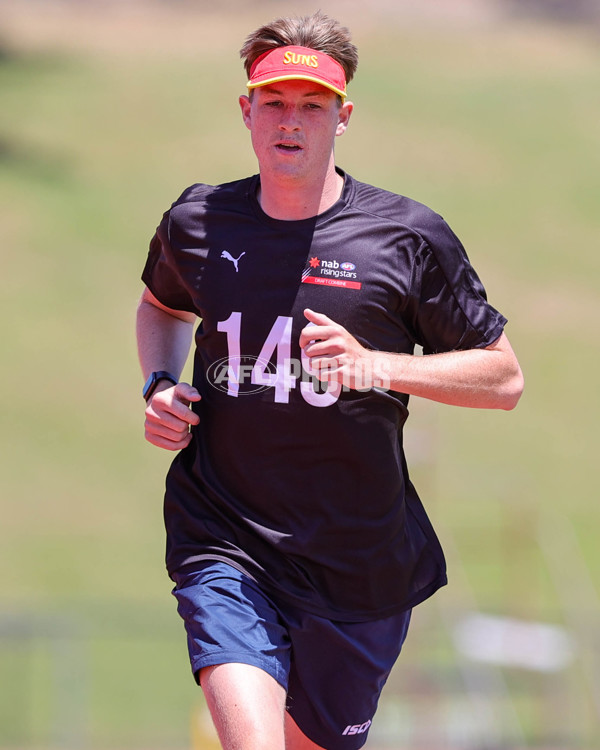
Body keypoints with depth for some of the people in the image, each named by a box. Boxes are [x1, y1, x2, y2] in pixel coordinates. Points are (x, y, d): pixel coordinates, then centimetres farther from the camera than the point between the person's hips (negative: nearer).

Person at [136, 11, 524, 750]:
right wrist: (159, 385, 6)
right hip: (223, 545, 0)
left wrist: (375, 367, -15)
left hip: (355, 567, 0)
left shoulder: (408, 238, -5)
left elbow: (504, 378, -1)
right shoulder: (196, 224, 3)